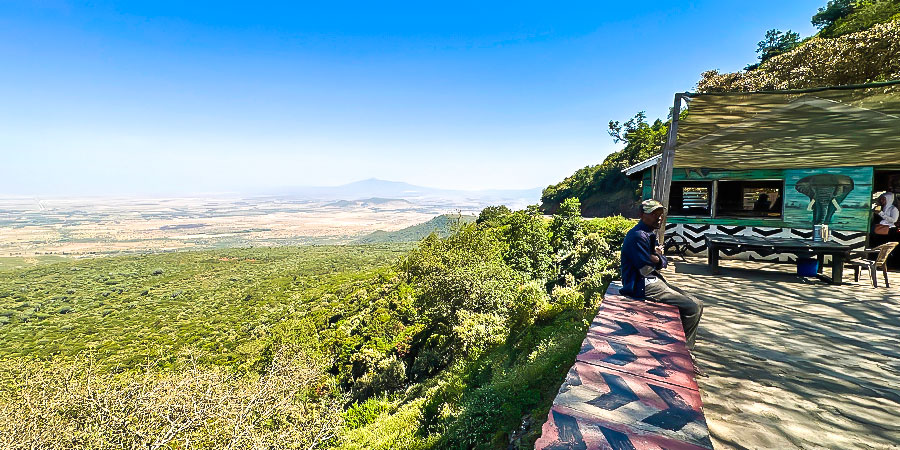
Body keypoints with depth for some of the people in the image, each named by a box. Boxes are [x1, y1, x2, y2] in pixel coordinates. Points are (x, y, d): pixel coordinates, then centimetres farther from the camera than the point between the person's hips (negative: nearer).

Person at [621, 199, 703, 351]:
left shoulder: (650, 233, 16)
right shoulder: (638, 236, -18)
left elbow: (663, 263, 14)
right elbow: (646, 270, -20)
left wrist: (657, 258, -9)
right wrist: (657, 256, 0)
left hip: (655, 280, 11)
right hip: (642, 286, -11)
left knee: (697, 304, 9)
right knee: (692, 308, -15)